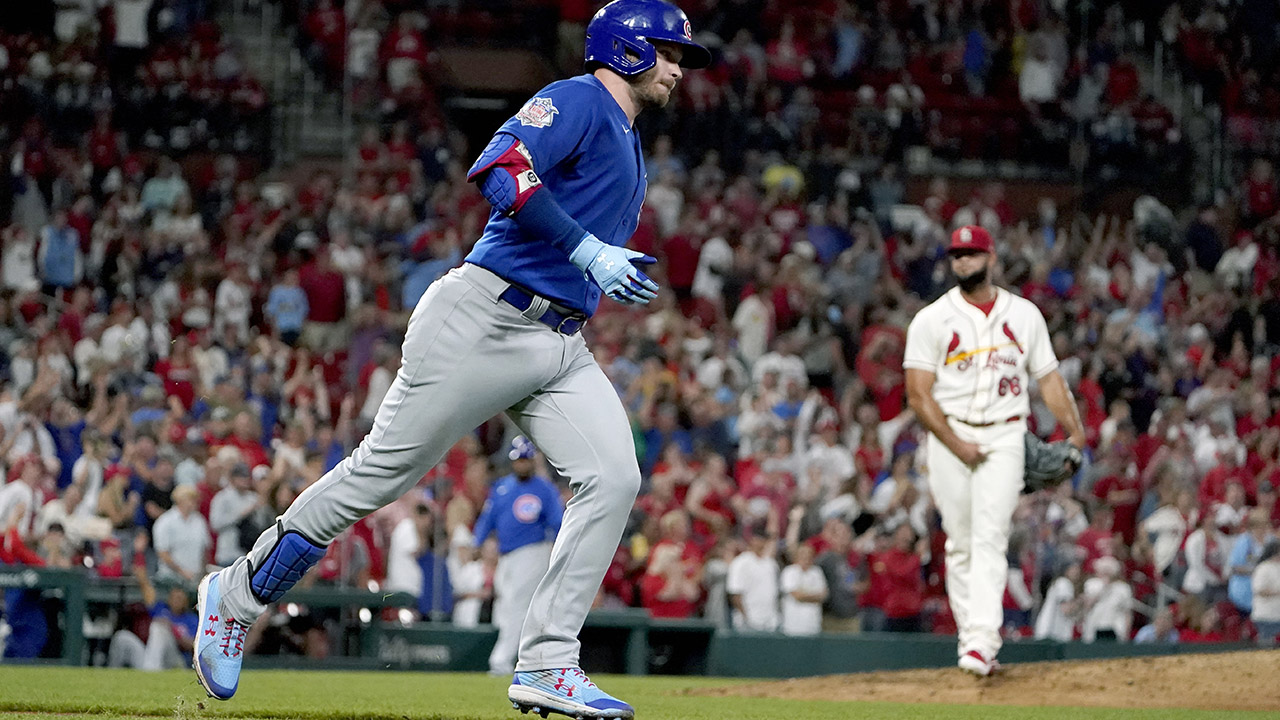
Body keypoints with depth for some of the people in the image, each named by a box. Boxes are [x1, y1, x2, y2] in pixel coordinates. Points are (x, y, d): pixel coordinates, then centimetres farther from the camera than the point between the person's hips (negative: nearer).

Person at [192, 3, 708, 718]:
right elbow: (503, 172, -24)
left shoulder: (630, 146, 24)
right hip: (481, 323, -9)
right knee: (381, 472, -4)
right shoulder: (576, 100, -6)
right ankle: (237, 595, 13)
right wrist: (588, 251, -26)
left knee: (614, 478, -10)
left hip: (560, 348, 9)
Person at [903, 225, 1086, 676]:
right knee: (960, 544, 1)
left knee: (990, 537, -14)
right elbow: (918, 394, -3)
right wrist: (957, 445, -12)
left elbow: (1049, 377, 12)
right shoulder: (932, 319, 2)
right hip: (949, 436, 0)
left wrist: (1075, 432, 0)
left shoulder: (1024, 315, 10)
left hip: (1004, 438, 0)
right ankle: (969, 640, 9)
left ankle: (982, 642, -24)